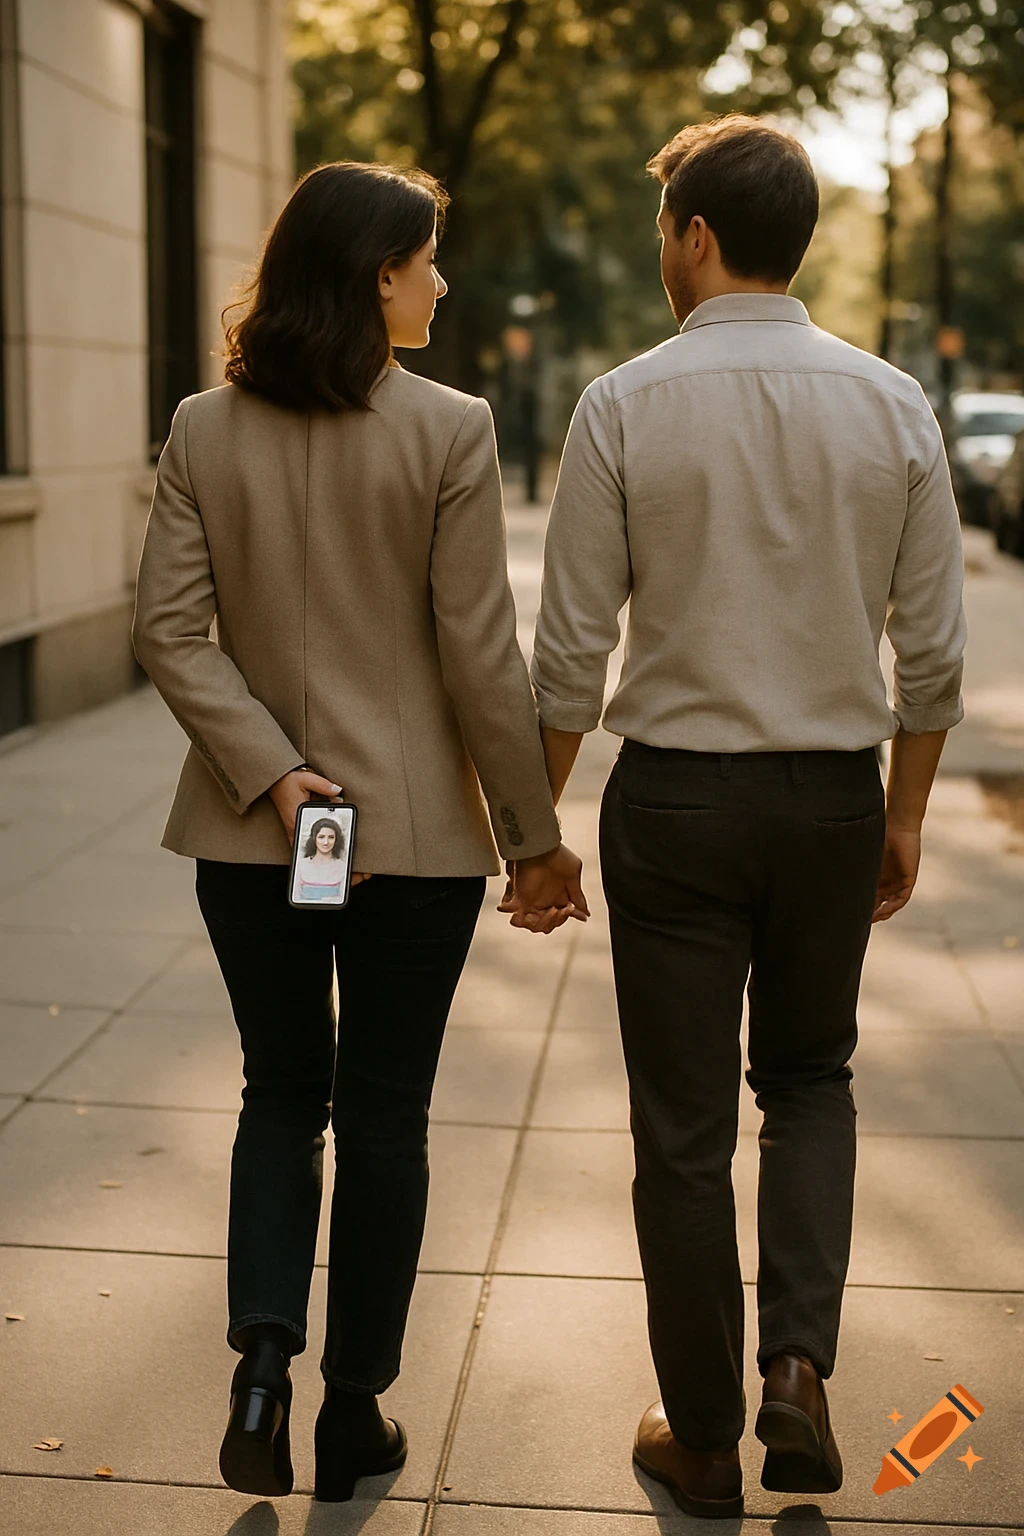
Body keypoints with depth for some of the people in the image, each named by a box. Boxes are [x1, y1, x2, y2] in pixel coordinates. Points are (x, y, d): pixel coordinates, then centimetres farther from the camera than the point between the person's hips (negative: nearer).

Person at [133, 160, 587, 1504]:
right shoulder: (450, 433, -11)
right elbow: (480, 654, -11)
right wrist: (533, 835, -3)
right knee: (383, 1110, 10)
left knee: (282, 1090, 19)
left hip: (248, 832, 3)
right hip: (416, 831, -3)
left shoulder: (204, 432, 0)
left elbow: (171, 631, -7)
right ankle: (354, 1411, 20)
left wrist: (270, 771, -9)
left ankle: (265, 1350, 2)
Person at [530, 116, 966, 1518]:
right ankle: (800, 1365, 8)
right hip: (835, 793, 3)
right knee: (810, 1078, 24)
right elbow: (932, 649, 1)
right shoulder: (892, 405, -2)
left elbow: (573, 648, -8)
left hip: (676, 796, -2)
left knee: (685, 1129, 10)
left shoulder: (626, 405, -9)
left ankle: (703, 1440, 23)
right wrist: (905, 815, 13)